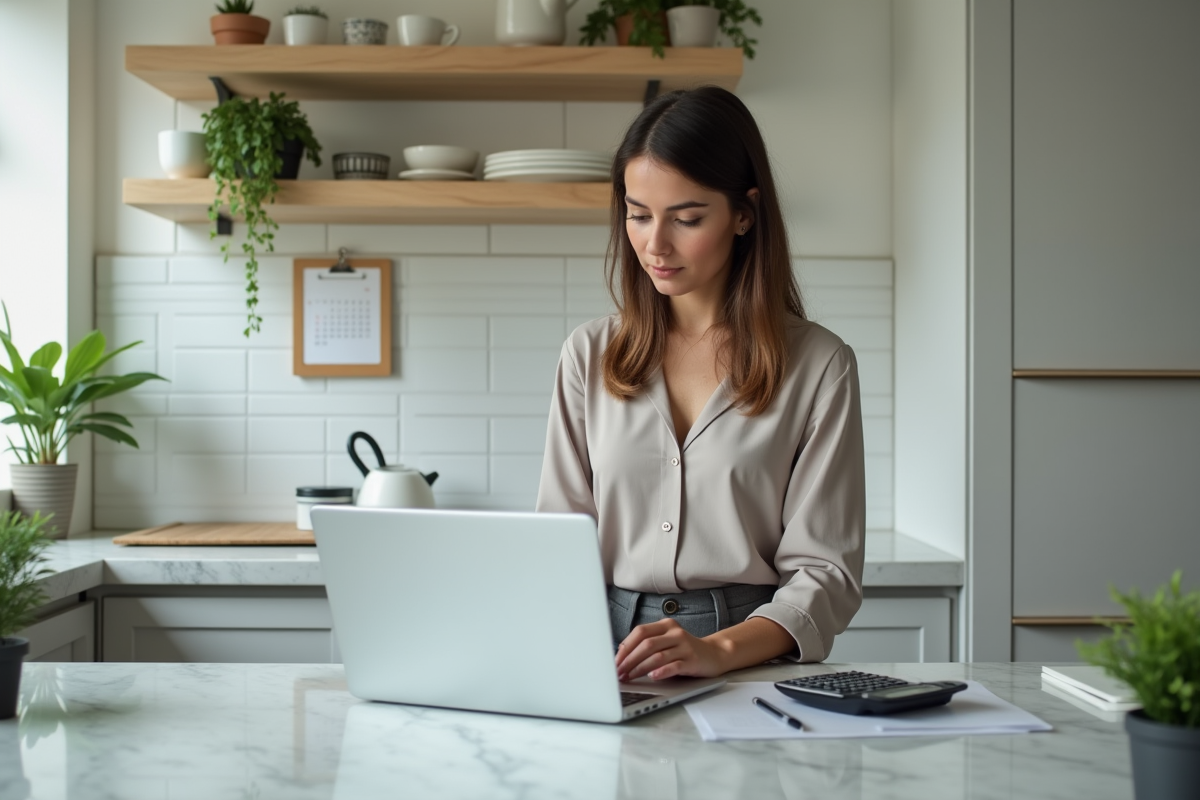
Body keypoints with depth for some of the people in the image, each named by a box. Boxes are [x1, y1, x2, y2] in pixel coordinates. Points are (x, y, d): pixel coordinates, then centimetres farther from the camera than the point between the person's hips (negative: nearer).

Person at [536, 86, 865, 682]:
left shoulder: (818, 365, 1)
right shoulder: (590, 355, 11)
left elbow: (825, 569, -2)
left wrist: (720, 649, -20)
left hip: (755, 661, -3)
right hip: (609, 655, 3)